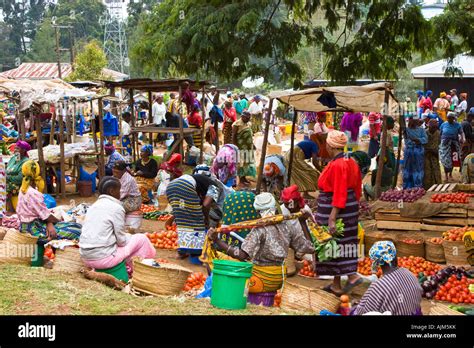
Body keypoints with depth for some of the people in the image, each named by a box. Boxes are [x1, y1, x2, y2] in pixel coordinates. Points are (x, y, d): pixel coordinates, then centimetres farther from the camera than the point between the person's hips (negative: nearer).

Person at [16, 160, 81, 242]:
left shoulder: (23, 190, 6)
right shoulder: (34, 194, -24)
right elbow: (46, 215, -16)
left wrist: (49, 224, -11)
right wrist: (59, 221, 3)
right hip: (34, 230, -9)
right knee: (77, 229, -18)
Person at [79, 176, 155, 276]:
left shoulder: (94, 206, 12)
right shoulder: (116, 208, -11)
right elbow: (122, 241, -8)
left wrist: (128, 236, 20)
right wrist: (131, 236, 13)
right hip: (102, 259, -8)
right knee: (141, 238, 5)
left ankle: (129, 269, 25)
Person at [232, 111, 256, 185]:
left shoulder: (249, 123, 13)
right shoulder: (237, 124, -11)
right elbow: (233, 136, -13)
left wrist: (252, 144, 16)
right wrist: (235, 146, -17)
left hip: (249, 147, 8)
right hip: (241, 147, -8)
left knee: (247, 162, 11)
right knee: (241, 162, -5)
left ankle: (244, 177, 21)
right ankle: (241, 179, 0)